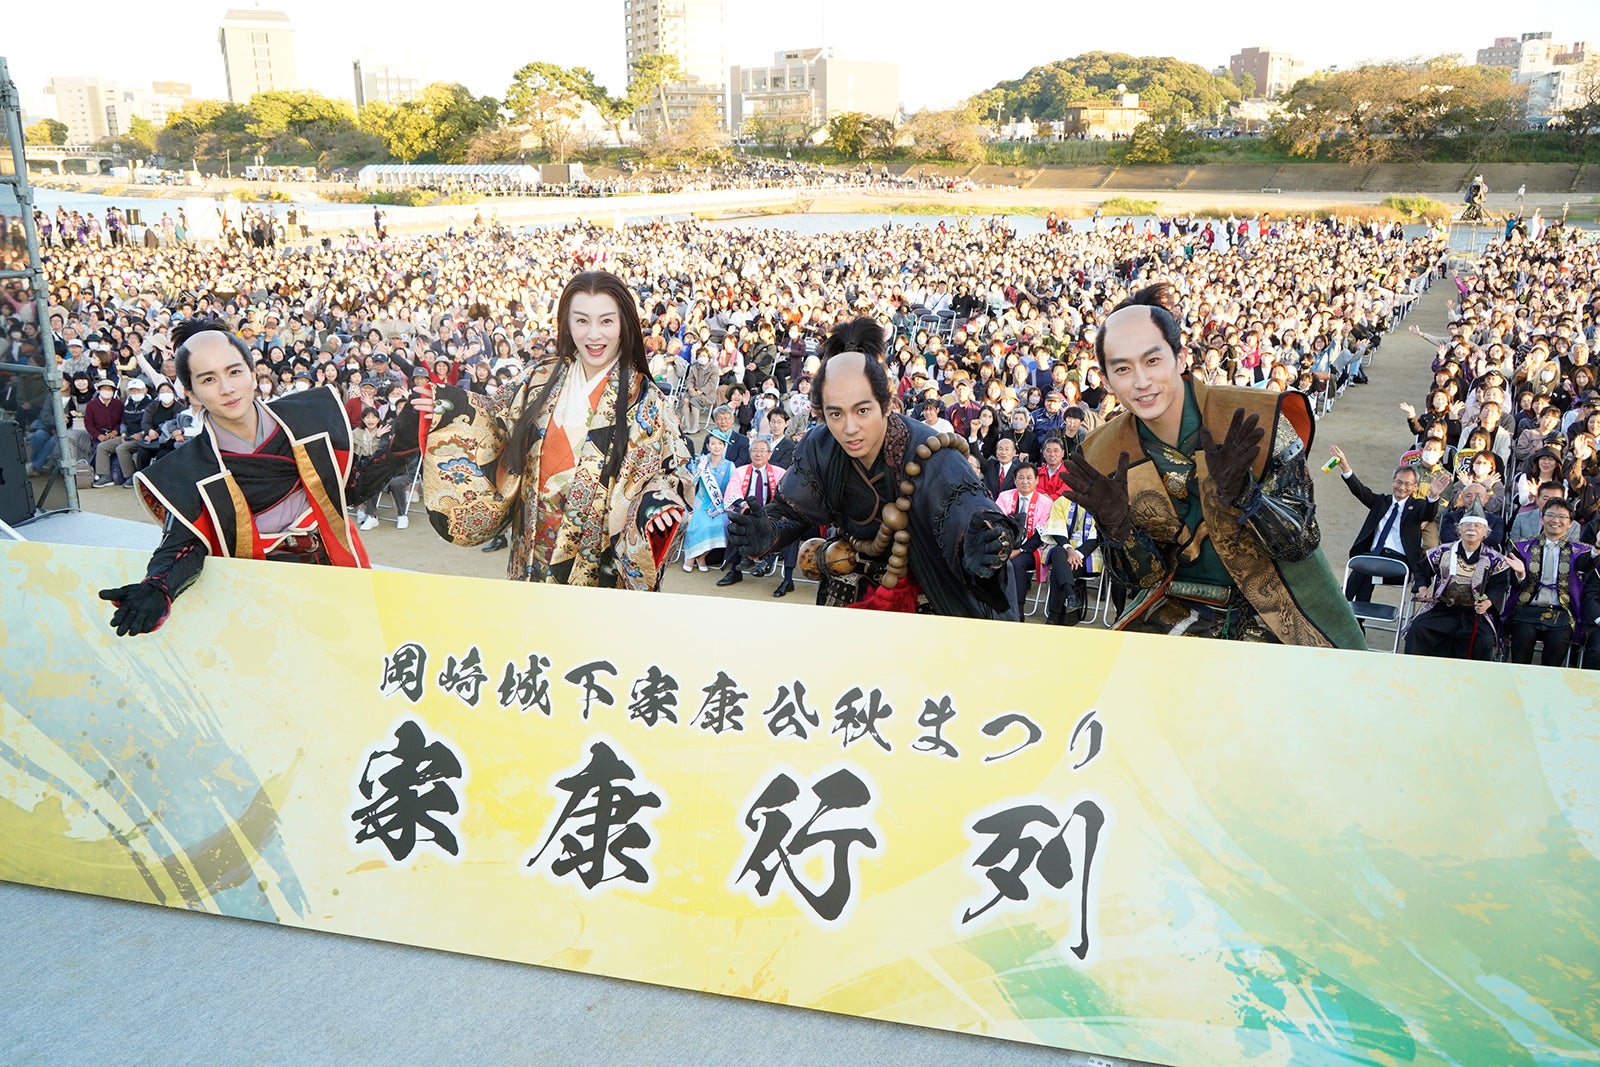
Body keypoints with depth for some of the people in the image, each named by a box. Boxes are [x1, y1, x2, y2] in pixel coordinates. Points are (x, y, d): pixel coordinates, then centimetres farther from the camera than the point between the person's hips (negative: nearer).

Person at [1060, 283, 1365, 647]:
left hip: (1275, 608, -1)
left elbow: (1302, 543, -18)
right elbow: (1144, 577, -4)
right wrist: (1118, 526, -25)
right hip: (1180, 612, 1)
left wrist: (1239, 491, -36)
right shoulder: (1104, 458, -10)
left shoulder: (1260, 420, -19)